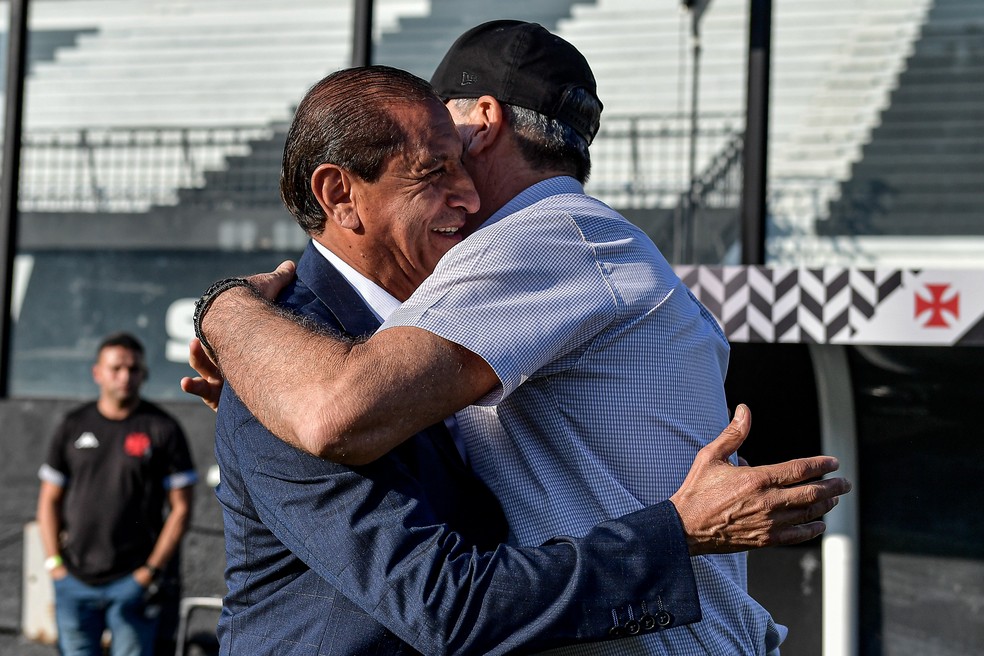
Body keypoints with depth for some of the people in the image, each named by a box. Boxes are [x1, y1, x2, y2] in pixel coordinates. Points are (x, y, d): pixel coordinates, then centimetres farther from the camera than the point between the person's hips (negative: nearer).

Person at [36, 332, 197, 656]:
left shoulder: (162, 429, 0)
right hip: (73, 579, 3)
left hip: (133, 581, -3)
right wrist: (54, 562, 4)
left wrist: (152, 569, -7)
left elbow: (181, 508, -1)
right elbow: (49, 501, 14)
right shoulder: (73, 426, 9)